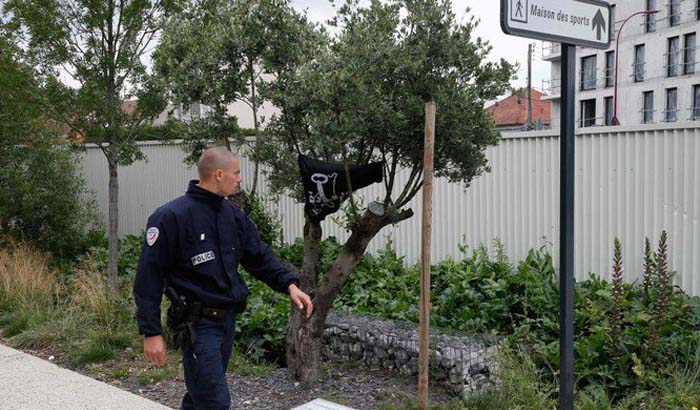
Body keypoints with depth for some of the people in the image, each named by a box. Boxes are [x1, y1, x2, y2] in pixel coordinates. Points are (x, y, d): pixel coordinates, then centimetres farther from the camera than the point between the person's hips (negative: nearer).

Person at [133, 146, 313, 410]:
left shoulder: (233, 214, 8)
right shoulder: (171, 217, -14)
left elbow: (259, 257, 13)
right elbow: (148, 277, -14)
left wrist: (289, 284, -2)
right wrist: (151, 332, -16)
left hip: (227, 319, 7)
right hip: (197, 323, -7)